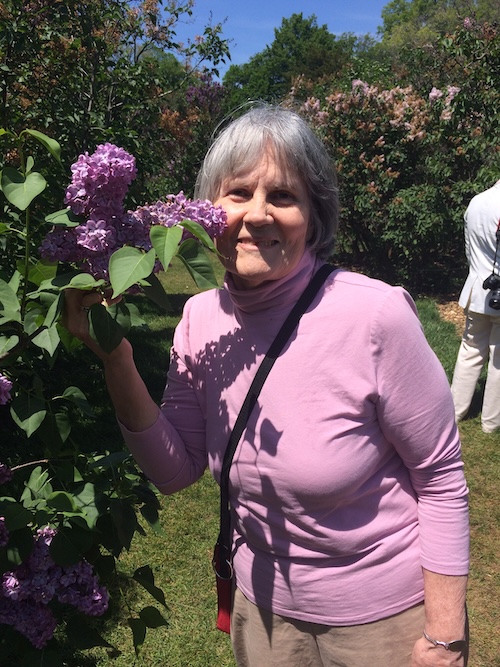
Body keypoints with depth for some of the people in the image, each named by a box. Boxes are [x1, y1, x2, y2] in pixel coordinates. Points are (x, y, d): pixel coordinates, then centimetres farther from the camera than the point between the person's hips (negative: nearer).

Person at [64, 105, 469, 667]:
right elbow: (176, 471, -6)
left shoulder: (375, 316, -26)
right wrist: (117, 362, -19)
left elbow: (442, 480, -15)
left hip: (385, 614, -4)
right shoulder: (201, 317, -10)